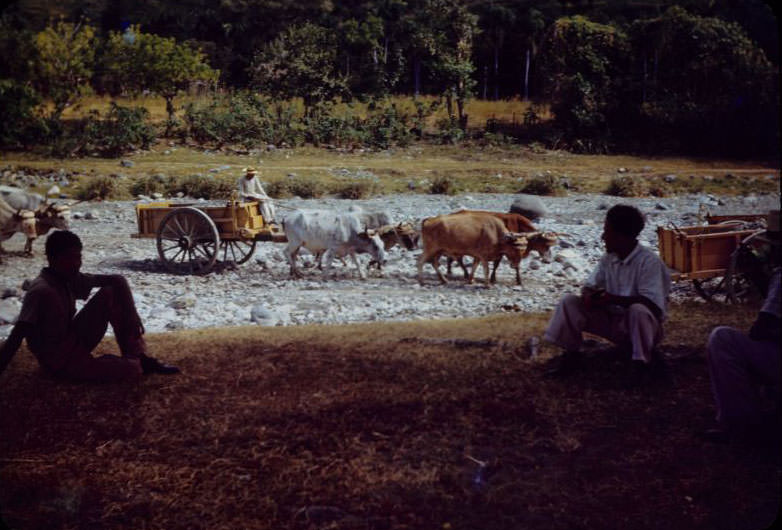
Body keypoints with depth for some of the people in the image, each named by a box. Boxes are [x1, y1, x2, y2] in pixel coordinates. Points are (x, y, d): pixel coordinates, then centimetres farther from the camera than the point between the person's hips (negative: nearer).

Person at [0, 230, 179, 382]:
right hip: (59, 360, -8)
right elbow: (15, 338, -33)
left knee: (114, 291, -5)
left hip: (75, 340, 8)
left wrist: (130, 314, -10)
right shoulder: (41, 291, -27)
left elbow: (116, 280, 2)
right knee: (130, 370, -29)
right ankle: (137, 363, 9)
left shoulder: (69, 279, -3)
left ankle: (138, 355, -4)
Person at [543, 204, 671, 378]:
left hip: (639, 325, -6)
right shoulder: (608, 259, 2)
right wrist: (588, 296, -19)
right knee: (569, 302, -7)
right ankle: (570, 354, 0)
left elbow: (652, 303, -27)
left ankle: (642, 363, -19)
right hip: (612, 322, 6)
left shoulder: (649, 261, -19)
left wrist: (613, 299, -32)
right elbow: (590, 286, 8)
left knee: (638, 310, -40)